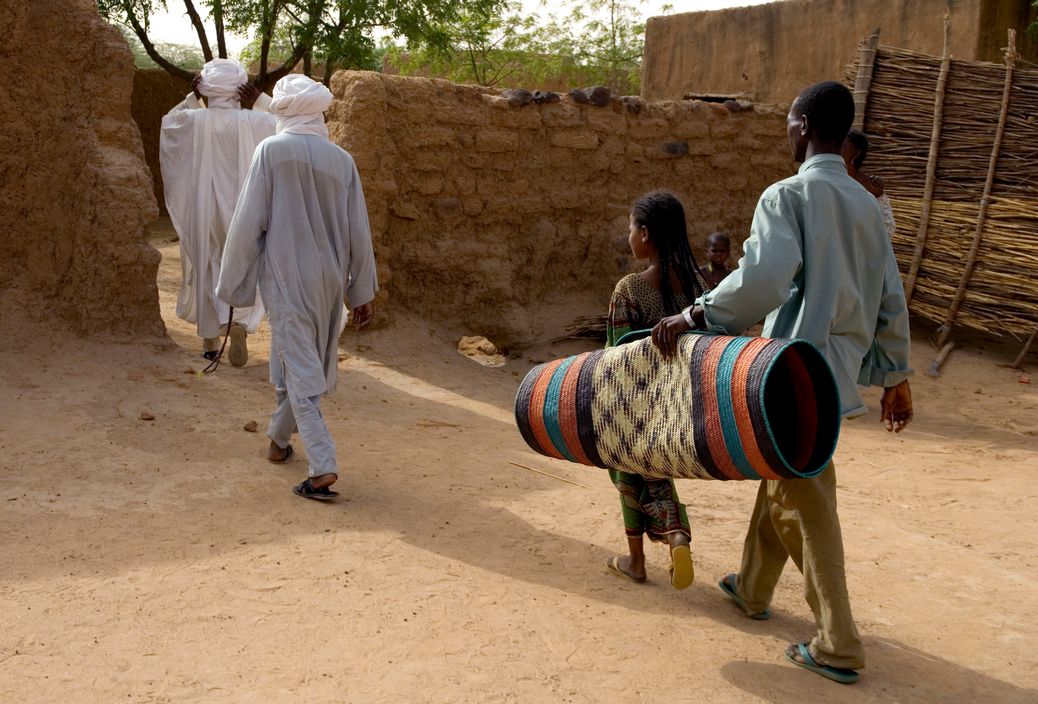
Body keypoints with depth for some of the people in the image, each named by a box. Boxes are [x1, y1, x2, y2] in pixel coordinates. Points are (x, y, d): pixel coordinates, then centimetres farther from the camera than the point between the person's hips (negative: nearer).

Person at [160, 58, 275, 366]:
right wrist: (260, 100, -1)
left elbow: (169, 121, 15)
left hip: (201, 211, 1)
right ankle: (239, 323, -13)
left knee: (206, 270, 15)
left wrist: (191, 98, 7)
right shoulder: (253, 121, -13)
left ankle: (210, 340, 22)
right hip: (240, 210, -1)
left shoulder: (192, 120, -8)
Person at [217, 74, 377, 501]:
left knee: (300, 372, -3)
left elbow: (249, 221, -9)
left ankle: (323, 466, -13)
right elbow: (359, 233, 3)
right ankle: (279, 438, 38)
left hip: (285, 279, -4)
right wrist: (363, 293, 10)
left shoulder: (271, 151, -8)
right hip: (328, 279, 4)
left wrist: (233, 282, 1)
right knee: (309, 364, 19)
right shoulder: (341, 160, 2)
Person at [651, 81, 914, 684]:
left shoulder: (789, 196, -12)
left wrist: (695, 317, -18)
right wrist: (896, 376, 20)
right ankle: (753, 588, 38)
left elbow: (762, 279, -28)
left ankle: (838, 647, 8)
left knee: (805, 504, 0)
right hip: (840, 368, 8)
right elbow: (891, 300, 13)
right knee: (780, 481, 22)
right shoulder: (868, 205, 11)